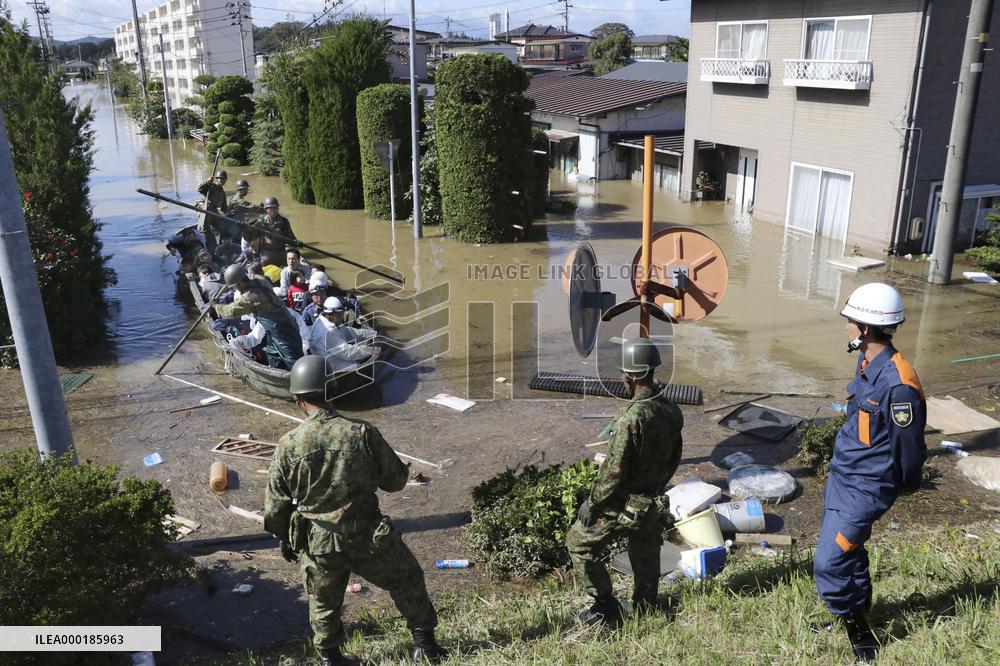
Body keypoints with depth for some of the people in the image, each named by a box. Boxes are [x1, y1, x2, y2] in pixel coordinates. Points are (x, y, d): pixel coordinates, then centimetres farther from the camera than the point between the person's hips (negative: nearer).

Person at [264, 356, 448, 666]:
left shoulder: (288, 445, -11)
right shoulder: (363, 433, -15)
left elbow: (275, 505, -1)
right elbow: (396, 480, -4)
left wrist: (284, 539, 17)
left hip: (317, 544, 2)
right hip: (367, 537, -1)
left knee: (323, 602, 26)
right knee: (407, 582, 21)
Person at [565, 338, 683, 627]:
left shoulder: (632, 418, -29)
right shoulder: (672, 411, -4)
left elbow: (614, 471, -24)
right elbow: (674, 459, 10)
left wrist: (592, 504, -12)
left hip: (623, 505, -7)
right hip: (655, 504, 7)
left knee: (579, 542, 12)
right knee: (646, 560, 22)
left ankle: (606, 608, 15)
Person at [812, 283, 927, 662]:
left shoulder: (897, 382, -27)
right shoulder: (868, 365, 2)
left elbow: (909, 444, -16)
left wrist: (906, 486, -1)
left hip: (864, 488, -9)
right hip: (842, 475, 9)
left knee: (829, 564, -6)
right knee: (848, 549, 23)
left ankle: (858, 630, 15)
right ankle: (855, 614, 43)